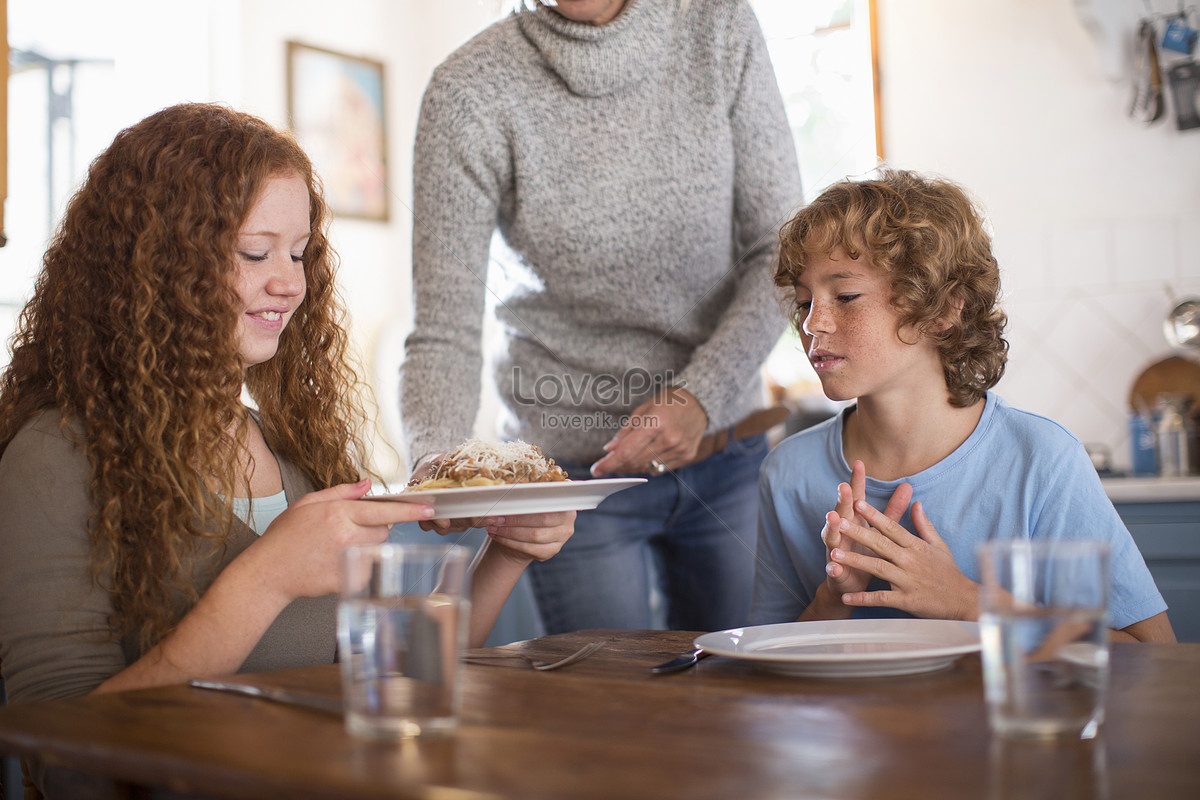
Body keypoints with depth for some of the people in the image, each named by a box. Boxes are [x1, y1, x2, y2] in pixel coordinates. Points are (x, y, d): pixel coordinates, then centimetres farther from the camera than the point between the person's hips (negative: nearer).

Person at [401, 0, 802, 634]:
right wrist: (436, 460, -35)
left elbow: (782, 254, -5)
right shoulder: (469, 93, -15)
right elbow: (444, 334, -15)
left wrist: (700, 395, -18)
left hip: (731, 453, 3)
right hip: (573, 470, -2)